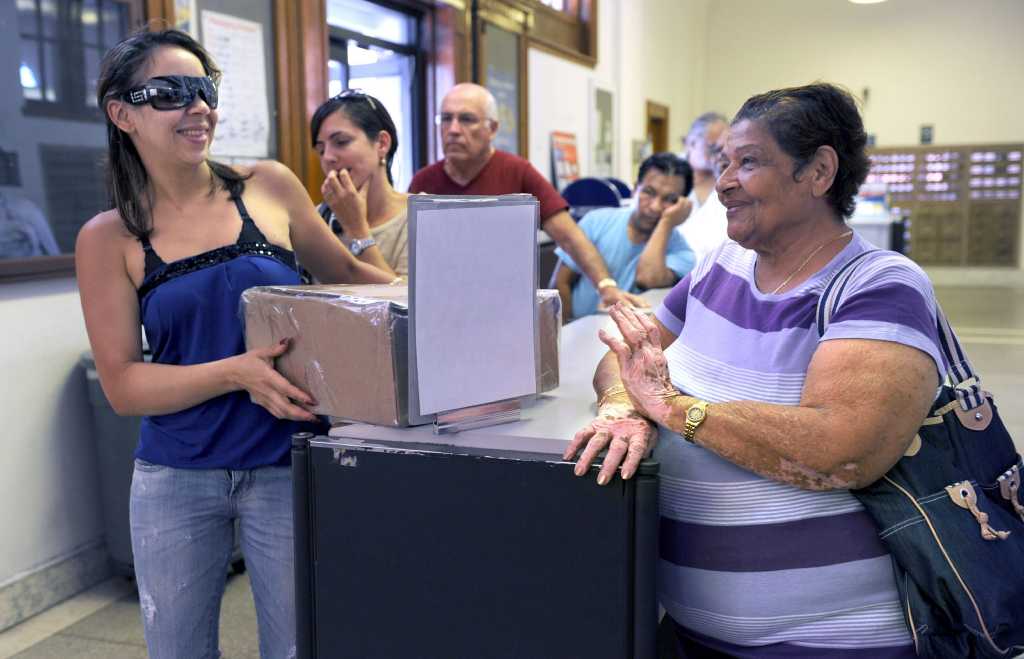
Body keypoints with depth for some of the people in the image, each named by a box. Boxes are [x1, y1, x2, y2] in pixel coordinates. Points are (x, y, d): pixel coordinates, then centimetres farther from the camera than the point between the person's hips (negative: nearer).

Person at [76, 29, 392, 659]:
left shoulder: (269, 186, -1)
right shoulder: (110, 238, -3)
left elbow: (345, 273, 12)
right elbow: (123, 385, -6)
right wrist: (236, 374, -22)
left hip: (287, 467, 0)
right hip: (175, 479, 1)